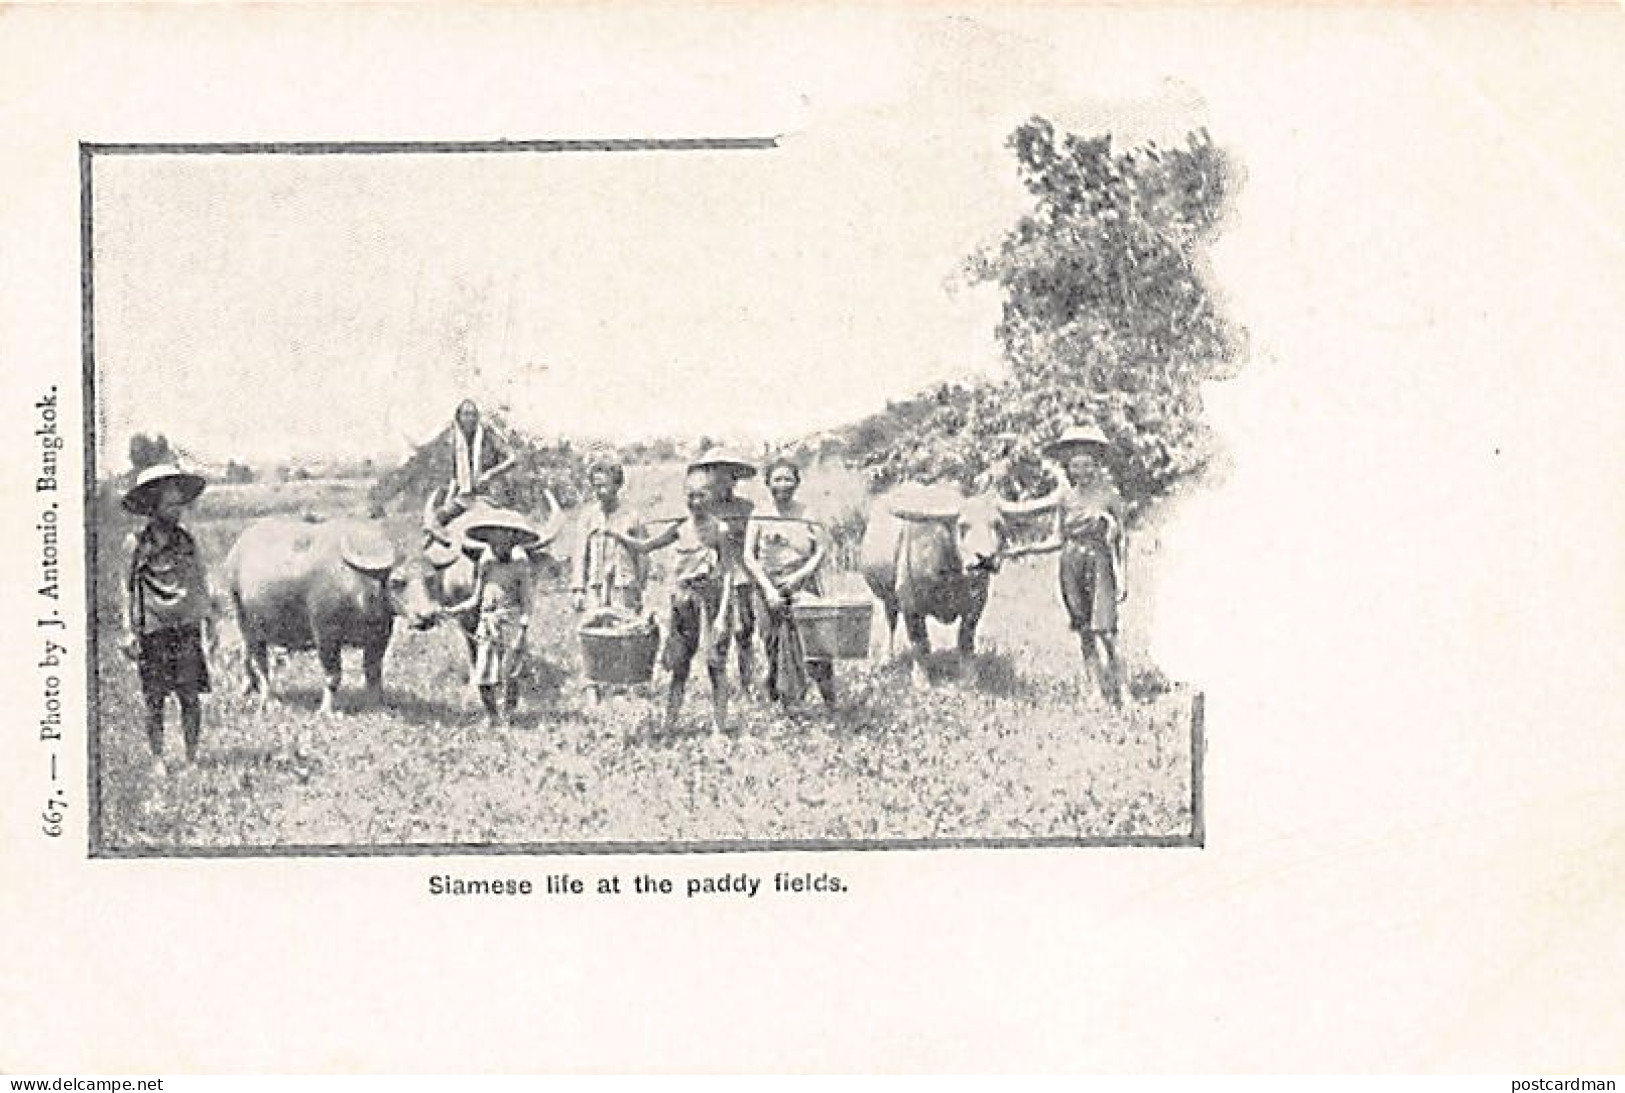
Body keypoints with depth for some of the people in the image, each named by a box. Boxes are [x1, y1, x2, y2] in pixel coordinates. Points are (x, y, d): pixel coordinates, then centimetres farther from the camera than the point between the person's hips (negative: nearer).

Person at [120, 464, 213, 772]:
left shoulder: (187, 541, 6)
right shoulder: (136, 544, -1)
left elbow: (200, 583, 15)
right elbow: (128, 589, 3)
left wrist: (207, 620, 12)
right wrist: (129, 632, 0)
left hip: (187, 630, 2)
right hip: (153, 631, -2)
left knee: (191, 698, 0)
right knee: (155, 700, 3)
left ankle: (192, 759, 8)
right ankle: (158, 761, 13)